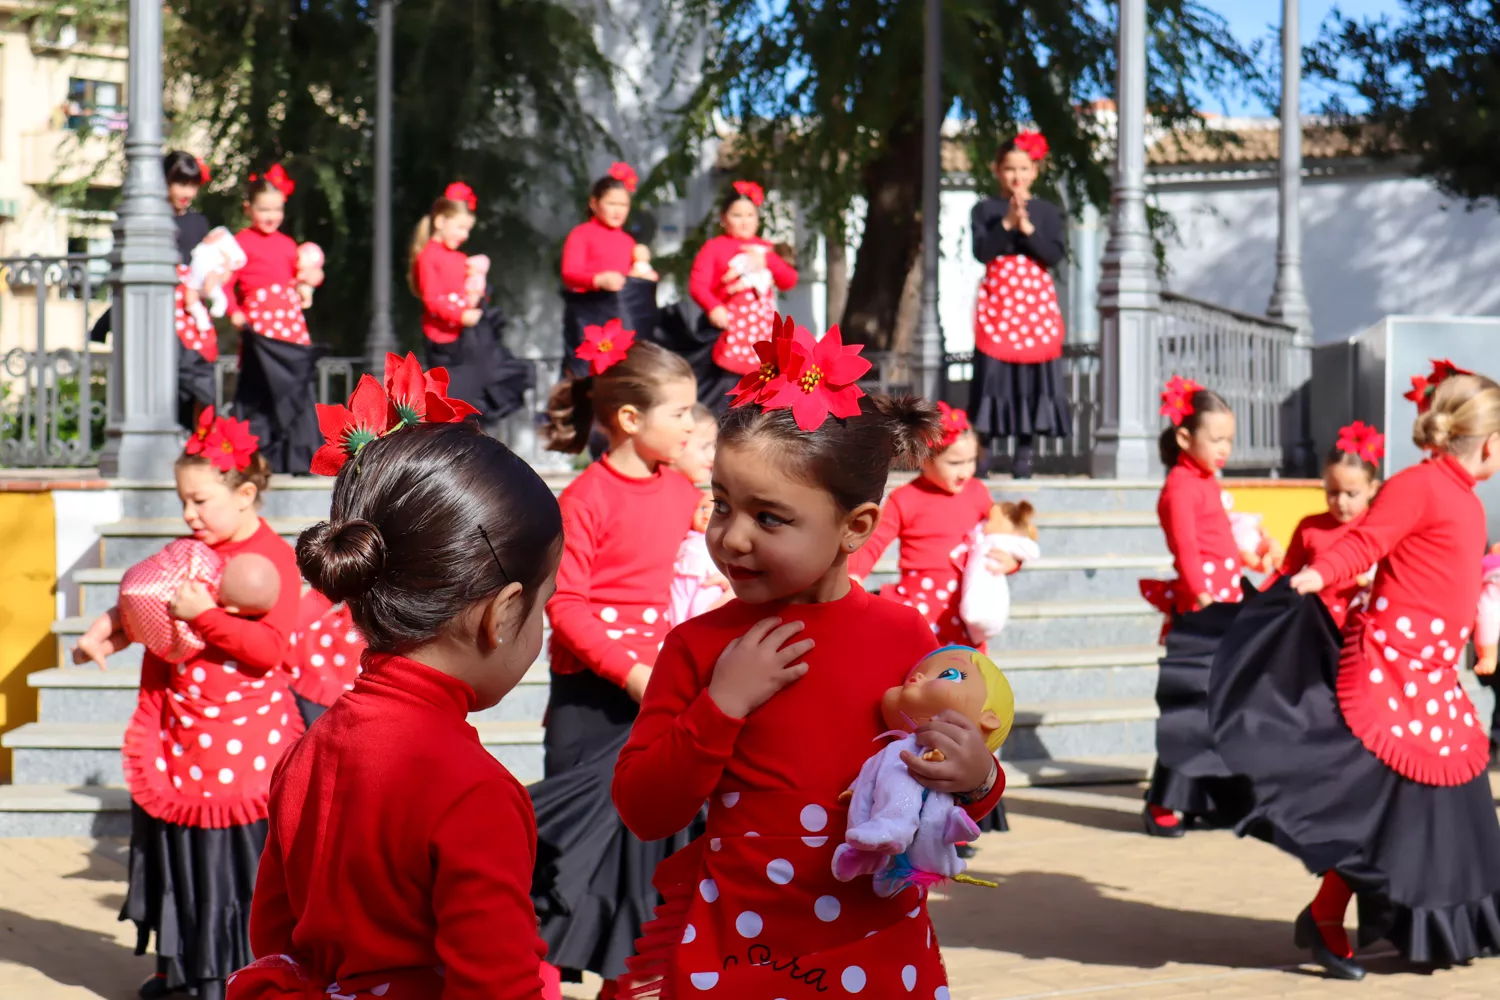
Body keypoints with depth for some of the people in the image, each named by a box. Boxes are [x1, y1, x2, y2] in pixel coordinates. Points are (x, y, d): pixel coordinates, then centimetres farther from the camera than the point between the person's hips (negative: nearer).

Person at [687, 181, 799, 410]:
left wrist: (767, 260, -5)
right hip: (729, 326, -5)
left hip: (762, 327, 5)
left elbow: (790, 281, 11)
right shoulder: (714, 247, 2)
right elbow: (697, 284, -11)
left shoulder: (765, 249, 18)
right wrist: (713, 307, -30)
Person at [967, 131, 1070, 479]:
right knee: (992, 373, -5)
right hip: (997, 303, -1)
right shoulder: (985, 210, 4)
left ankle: (1024, 455, 5)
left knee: (1034, 377, -1)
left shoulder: (1046, 211, 7)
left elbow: (1054, 256, -4)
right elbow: (982, 252, -9)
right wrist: (1007, 223, -19)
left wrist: (1028, 228, -16)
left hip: (1037, 303, 1)